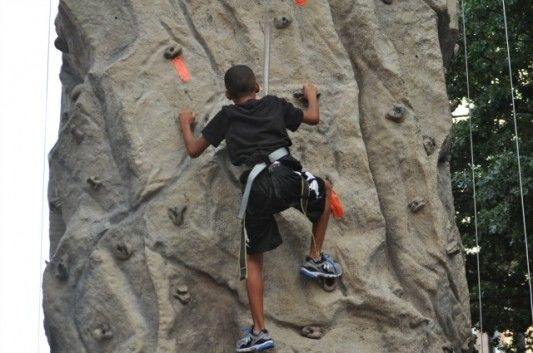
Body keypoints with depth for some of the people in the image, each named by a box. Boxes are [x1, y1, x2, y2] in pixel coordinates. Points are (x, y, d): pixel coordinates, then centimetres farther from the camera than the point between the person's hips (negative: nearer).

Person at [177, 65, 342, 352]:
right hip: (288, 176, 0)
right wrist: (311, 94, 50)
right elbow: (313, 118, 30)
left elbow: (194, 150, 23)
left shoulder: (226, 116, 18)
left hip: (257, 188, 0)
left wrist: (185, 124, 42)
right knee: (325, 190, 33)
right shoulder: (274, 104, 19)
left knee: (253, 258, 15)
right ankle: (315, 260, 30)